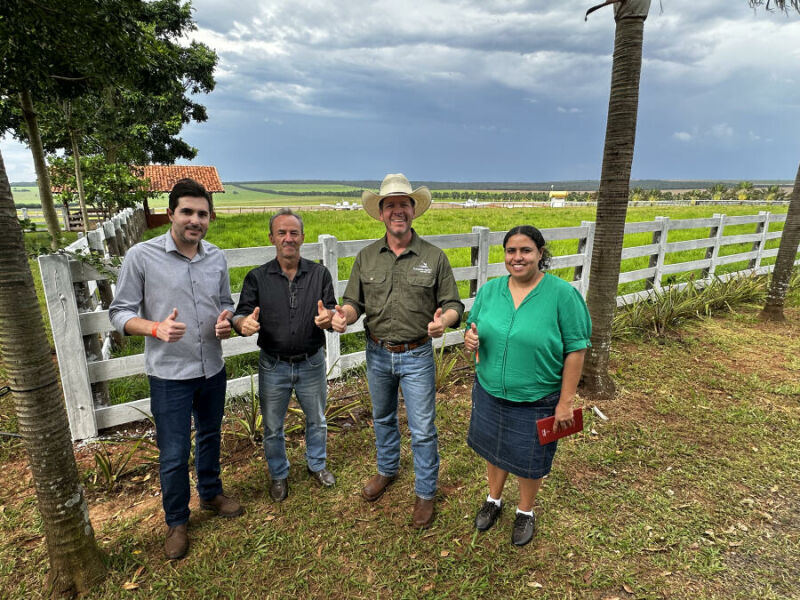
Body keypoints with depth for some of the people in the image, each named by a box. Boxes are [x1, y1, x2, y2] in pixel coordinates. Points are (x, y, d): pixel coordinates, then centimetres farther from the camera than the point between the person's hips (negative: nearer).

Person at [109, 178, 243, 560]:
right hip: (170, 374, -4)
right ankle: (176, 521, 32)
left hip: (212, 369, 4)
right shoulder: (141, 256, -12)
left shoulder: (217, 258, 0)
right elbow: (120, 313, -8)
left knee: (209, 437, 22)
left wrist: (226, 321, -11)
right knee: (174, 455, 6)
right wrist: (157, 328, -27)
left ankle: (210, 494, 47)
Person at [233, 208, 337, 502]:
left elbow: (333, 319, -5)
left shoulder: (319, 273, -4)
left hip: (311, 364, 1)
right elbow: (240, 317, -6)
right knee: (273, 427, 16)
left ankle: (317, 464, 46)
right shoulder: (257, 278, -5)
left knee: (317, 421, 20)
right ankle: (279, 474, 42)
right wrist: (244, 324, -31)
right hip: (273, 366, 0)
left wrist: (328, 318, -30)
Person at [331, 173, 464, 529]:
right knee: (382, 418, 23)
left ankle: (425, 493, 28)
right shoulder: (366, 258, 0)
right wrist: (344, 315, -21)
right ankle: (387, 470, 48)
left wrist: (443, 319, -27)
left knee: (422, 429, 6)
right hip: (377, 353, 3)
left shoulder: (433, 257, -7)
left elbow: (453, 304, -3)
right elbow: (354, 301, 3)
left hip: (417, 356, -3)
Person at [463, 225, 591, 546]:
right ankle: (494, 499, 50)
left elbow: (575, 350, -14)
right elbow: (474, 327, 7)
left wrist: (566, 402, -14)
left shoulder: (562, 293, -17)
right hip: (490, 393, 4)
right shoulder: (490, 290, -3)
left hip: (537, 400, -3)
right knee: (494, 448, 22)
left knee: (529, 459, 17)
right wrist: (470, 337, -18)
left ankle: (525, 511, 46)